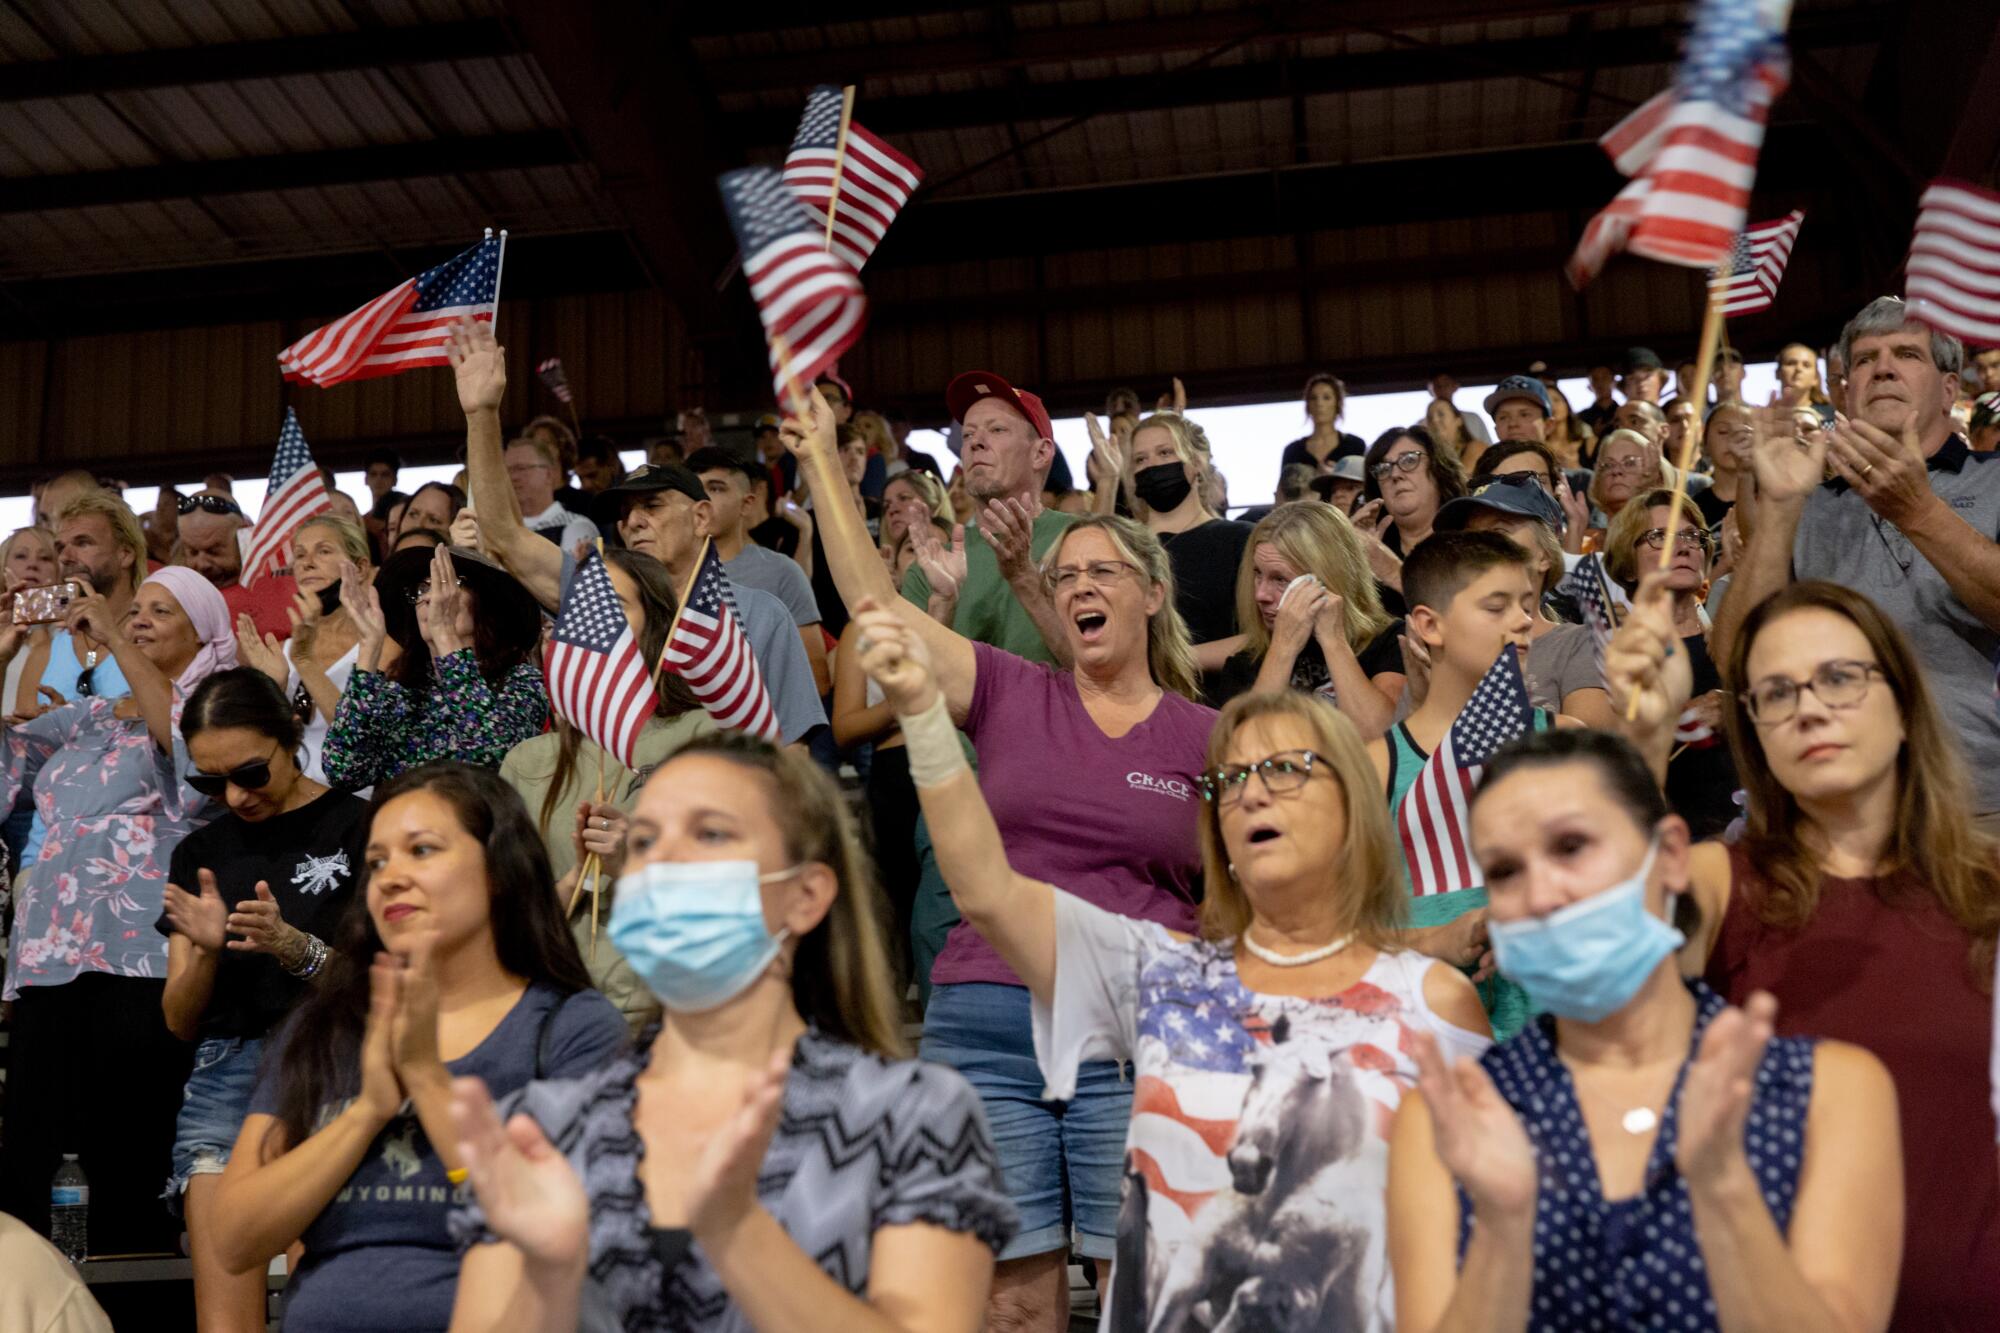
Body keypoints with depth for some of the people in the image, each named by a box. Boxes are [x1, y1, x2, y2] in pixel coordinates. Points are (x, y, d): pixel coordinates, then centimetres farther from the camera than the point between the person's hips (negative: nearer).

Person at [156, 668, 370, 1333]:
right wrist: (205, 951, -5)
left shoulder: (359, 826, 2)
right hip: (226, 1067, 4)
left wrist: (295, 947, -17)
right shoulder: (200, 852, 17)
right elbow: (180, 1022, 16)